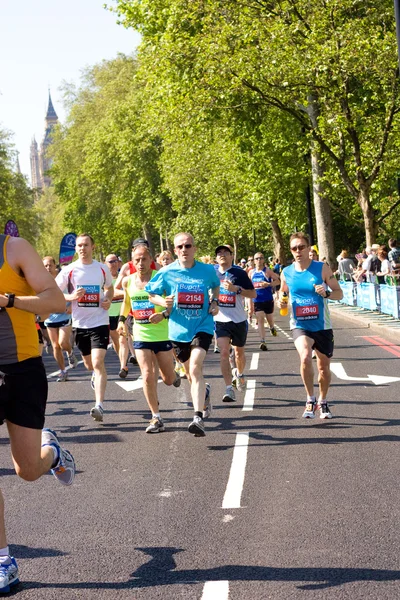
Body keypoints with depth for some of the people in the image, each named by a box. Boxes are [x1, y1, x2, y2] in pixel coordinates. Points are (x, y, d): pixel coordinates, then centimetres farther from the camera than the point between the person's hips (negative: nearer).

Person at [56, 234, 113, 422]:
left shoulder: (103, 269, 2)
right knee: (89, 364, 16)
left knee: (98, 362, -17)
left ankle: (99, 406, -20)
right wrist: (71, 296, -18)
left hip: (100, 322, -2)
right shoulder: (69, 270, -3)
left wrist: (108, 300, -1)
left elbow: (110, 288, 20)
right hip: (80, 323, 2)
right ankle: (96, 374, 54)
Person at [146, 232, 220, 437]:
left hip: (202, 326, -2)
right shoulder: (167, 272, -5)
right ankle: (204, 392, 51)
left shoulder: (207, 270, -2)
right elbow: (151, 294, 4)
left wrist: (214, 302, 1)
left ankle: (198, 418, -27)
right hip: (179, 329, 2)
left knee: (195, 367, -24)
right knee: (191, 374, 16)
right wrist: (163, 302, -17)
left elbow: (215, 287, 19)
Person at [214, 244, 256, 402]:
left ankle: (239, 373, 48)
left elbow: (253, 294, -7)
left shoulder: (239, 273, -4)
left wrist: (236, 289, -20)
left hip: (239, 320, 0)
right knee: (224, 352, -15)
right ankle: (229, 389, -17)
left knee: (239, 352, 16)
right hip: (220, 320, 0)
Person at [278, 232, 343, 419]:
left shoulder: (322, 268, -5)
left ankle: (322, 402, 36)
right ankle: (310, 399, -9)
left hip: (322, 326, 1)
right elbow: (282, 291, 18)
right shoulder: (286, 273, 0)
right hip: (300, 325, 0)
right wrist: (281, 300, -5)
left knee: (324, 366, 12)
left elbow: (339, 293, -2)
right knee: (305, 357, -27)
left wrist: (327, 293, -24)